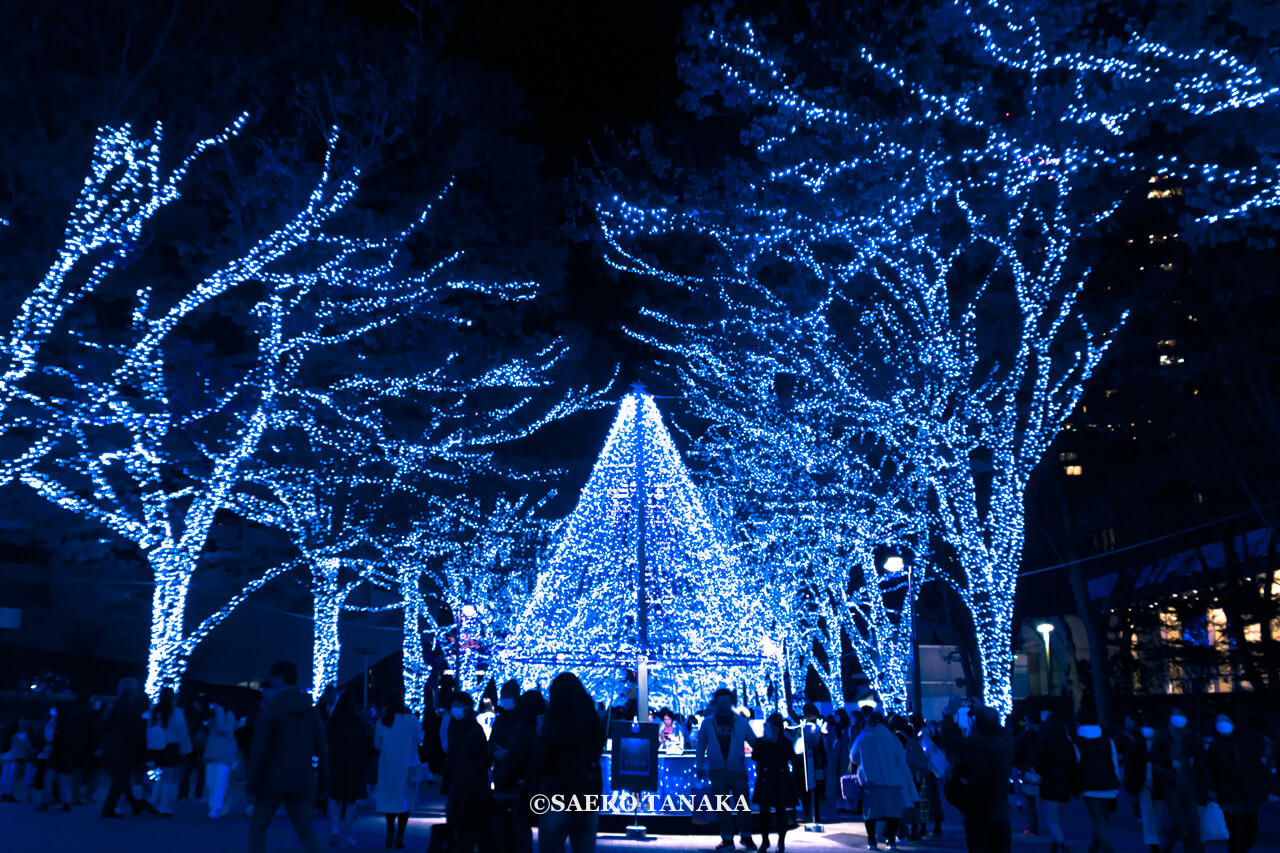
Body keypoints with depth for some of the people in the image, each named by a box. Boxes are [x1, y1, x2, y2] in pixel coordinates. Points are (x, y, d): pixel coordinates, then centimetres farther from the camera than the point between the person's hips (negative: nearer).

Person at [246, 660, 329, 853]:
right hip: (302, 783, 4)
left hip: (273, 781, -4)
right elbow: (321, 748, 5)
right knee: (306, 831, 8)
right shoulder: (311, 710, 5)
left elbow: (259, 750, -12)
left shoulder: (270, 709, -9)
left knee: (258, 829, 14)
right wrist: (323, 782, 10)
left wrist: (252, 784, -6)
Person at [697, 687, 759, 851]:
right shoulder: (708, 723, 6)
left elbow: (754, 742, 11)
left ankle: (746, 836, 19)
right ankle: (727, 839, 16)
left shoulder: (741, 722, 5)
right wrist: (699, 766, 7)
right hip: (717, 771, 1)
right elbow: (701, 745, 12)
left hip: (738, 770, -1)